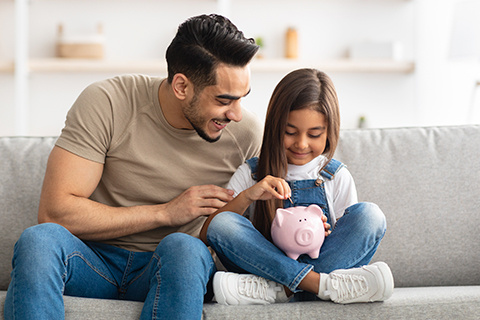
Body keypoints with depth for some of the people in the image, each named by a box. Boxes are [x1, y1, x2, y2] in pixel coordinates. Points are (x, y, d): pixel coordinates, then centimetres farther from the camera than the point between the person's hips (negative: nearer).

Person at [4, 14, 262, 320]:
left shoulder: (246, 132, -4)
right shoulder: (106, 103, -11)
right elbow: (54, 211, -16)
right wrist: (165, 213, -18)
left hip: (173, 270, 1)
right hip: (95, 261, -1)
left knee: (184, 248, -36)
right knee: (38, 240, -35)